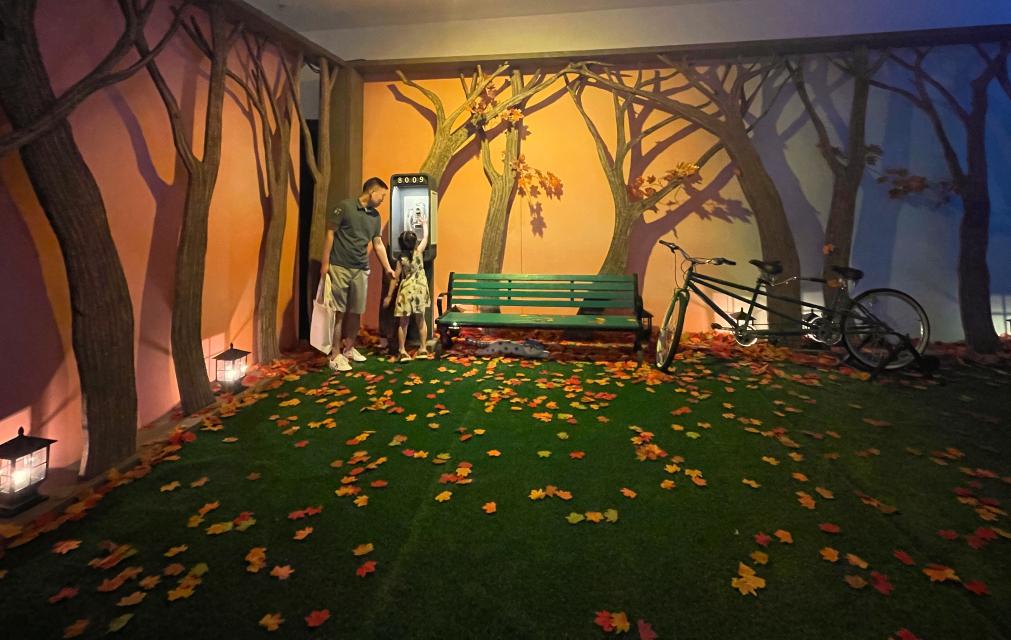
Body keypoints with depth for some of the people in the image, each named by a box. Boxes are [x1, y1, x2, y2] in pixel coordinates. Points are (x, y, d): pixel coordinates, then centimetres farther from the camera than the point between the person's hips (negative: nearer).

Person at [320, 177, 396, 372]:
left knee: (356, 312, 10)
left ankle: (349, 349, 26)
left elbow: (378, 244, 18)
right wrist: (325, 263, -10)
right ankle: (335, 355, 2)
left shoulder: (375, 216, 12)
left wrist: (388, 268, 18)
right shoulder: (345, 206, -6)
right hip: (339, 267, -6)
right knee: (338, 312, -4)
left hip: (361, 270, 6)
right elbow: (330, 233, -6)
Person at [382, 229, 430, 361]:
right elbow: (425, 238, 12)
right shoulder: (419, 251, -4)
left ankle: (402, 351, 5)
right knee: (421, 320, 12)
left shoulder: (401, 260, -6)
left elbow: (395, 278, -5)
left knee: (403, 322, 5)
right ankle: (423, 348, 15)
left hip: (406, 291, -1)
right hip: (420, 289, 2)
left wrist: (389, 296, 2)